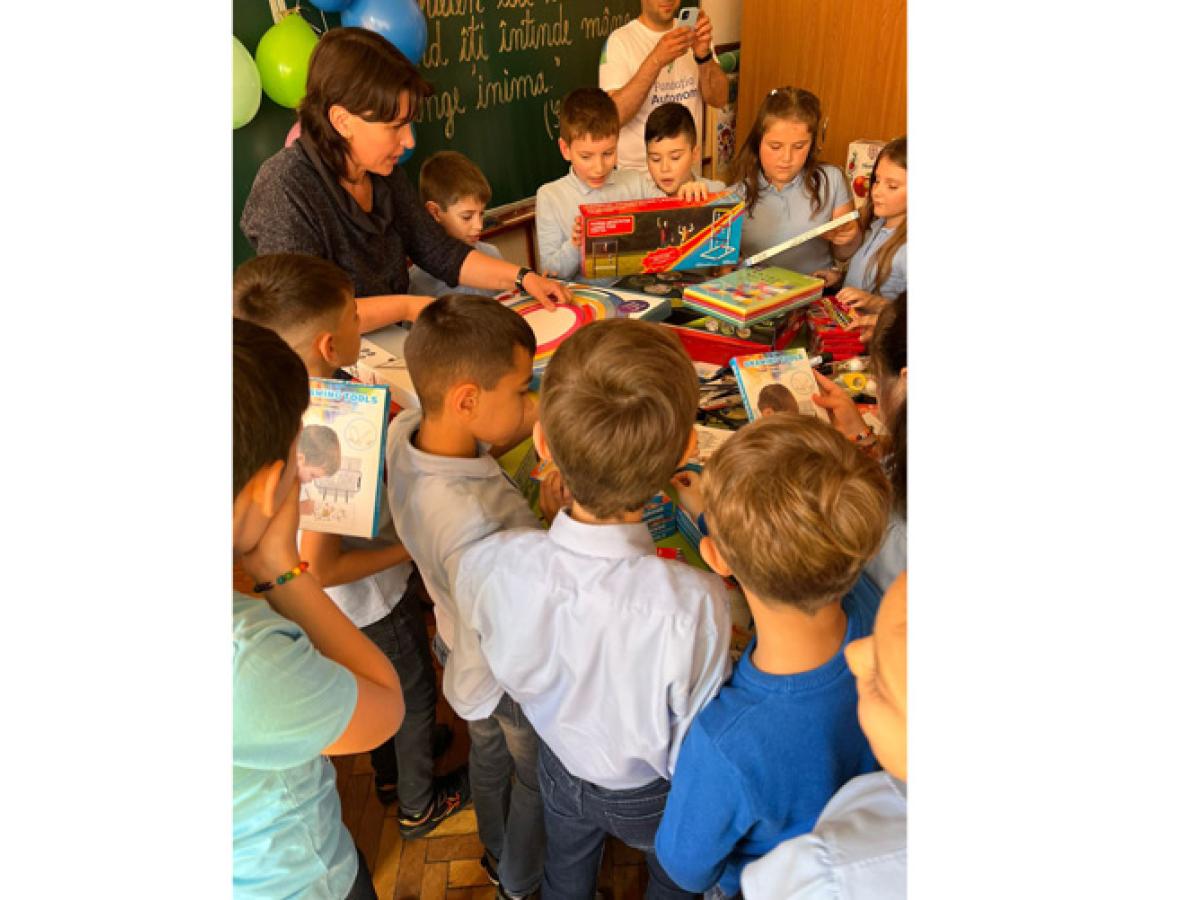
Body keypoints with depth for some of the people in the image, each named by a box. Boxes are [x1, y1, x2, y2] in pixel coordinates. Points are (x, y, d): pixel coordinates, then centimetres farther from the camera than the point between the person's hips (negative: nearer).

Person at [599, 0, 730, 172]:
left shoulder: (692, 34, 7)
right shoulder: (620, 40, -7)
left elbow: (719, 99, -1)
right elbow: (612, 116, -18)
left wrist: (704, 56, -18)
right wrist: (656, 60, -26)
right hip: (637, 172, -4)